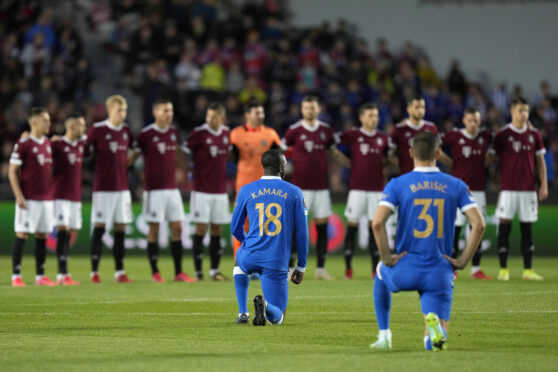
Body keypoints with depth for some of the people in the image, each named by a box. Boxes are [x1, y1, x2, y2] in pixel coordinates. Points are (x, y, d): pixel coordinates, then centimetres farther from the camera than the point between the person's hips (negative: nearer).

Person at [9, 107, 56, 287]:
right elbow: (12, 171, -9)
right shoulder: (23, 144, -8)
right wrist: (19, 196, -16)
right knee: (22, 235, -4)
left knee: (42, 236, 7)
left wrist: (52, 193, 16)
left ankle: (40, 275, 12)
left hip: (46, 198, 7)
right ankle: (16, 276, 0)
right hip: (28, 198, -7)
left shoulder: (48, 144, 13)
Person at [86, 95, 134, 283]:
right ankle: (94, 271, 3)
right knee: (99, 228, -3)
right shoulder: (97, 130, -7)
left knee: (121, 229, 4)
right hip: (103, 188, -5)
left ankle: (119, 271, 8)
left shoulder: (126, 131, 9)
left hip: (122, 188, 5)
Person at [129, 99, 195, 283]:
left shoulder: (174, 132, 9)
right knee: (154, 229, -2)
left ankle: (179, 272, 8)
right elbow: (133, 156, -1)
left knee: (177, 228, 3)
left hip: (172, 188, 5)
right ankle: (155, 272, 4)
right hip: (154, 189, -5)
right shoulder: (146, 134, -7)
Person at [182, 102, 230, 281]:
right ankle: (198, 271, -1)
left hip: (220, 191, 5)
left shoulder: (227, 134, 7)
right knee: (201, 228, -6)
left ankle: (214, 270, 12)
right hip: (201, 190, -5)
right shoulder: (199, 133, -8)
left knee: (217, 229, 6)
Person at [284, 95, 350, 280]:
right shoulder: (294, 130, -4)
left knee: (322, 225, 3)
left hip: (322, 186, 4)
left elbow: (335, 153, 20)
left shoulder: (326, 130, 8)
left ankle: (321, 268, 10)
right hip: (301, 186, -4)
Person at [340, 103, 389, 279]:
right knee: (352, 225, -3)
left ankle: (376, 268, 7)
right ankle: (348, 268, 1)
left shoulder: (382, 138, 9)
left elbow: (389, 157, 23)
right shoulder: (352, 135, -1)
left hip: (377, 188, 3)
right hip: (357, 188, -3)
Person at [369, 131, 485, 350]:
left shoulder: (397, 184, -1)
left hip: (404, 273, 0)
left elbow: (377, 222, -14)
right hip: (440, 274, 0)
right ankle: (434, 322, -30)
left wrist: (386, 258, -3)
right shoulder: (456, 186, 4)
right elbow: (478, 224, -4)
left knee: (381, 272, 37)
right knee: (434, 343, 6)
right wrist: (463, 261, 3)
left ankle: (384, 336, 30)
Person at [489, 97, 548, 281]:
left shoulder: (534, 134, 7)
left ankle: (528, 270, 9)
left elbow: (540, 161, 11)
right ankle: (503, 269, 2)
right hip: (508, 188, -3)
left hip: (528, 188, 3)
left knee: (527, 229, 5)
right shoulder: (502, 134, -1)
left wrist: (544, 185, 5)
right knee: (504, 226, -4)